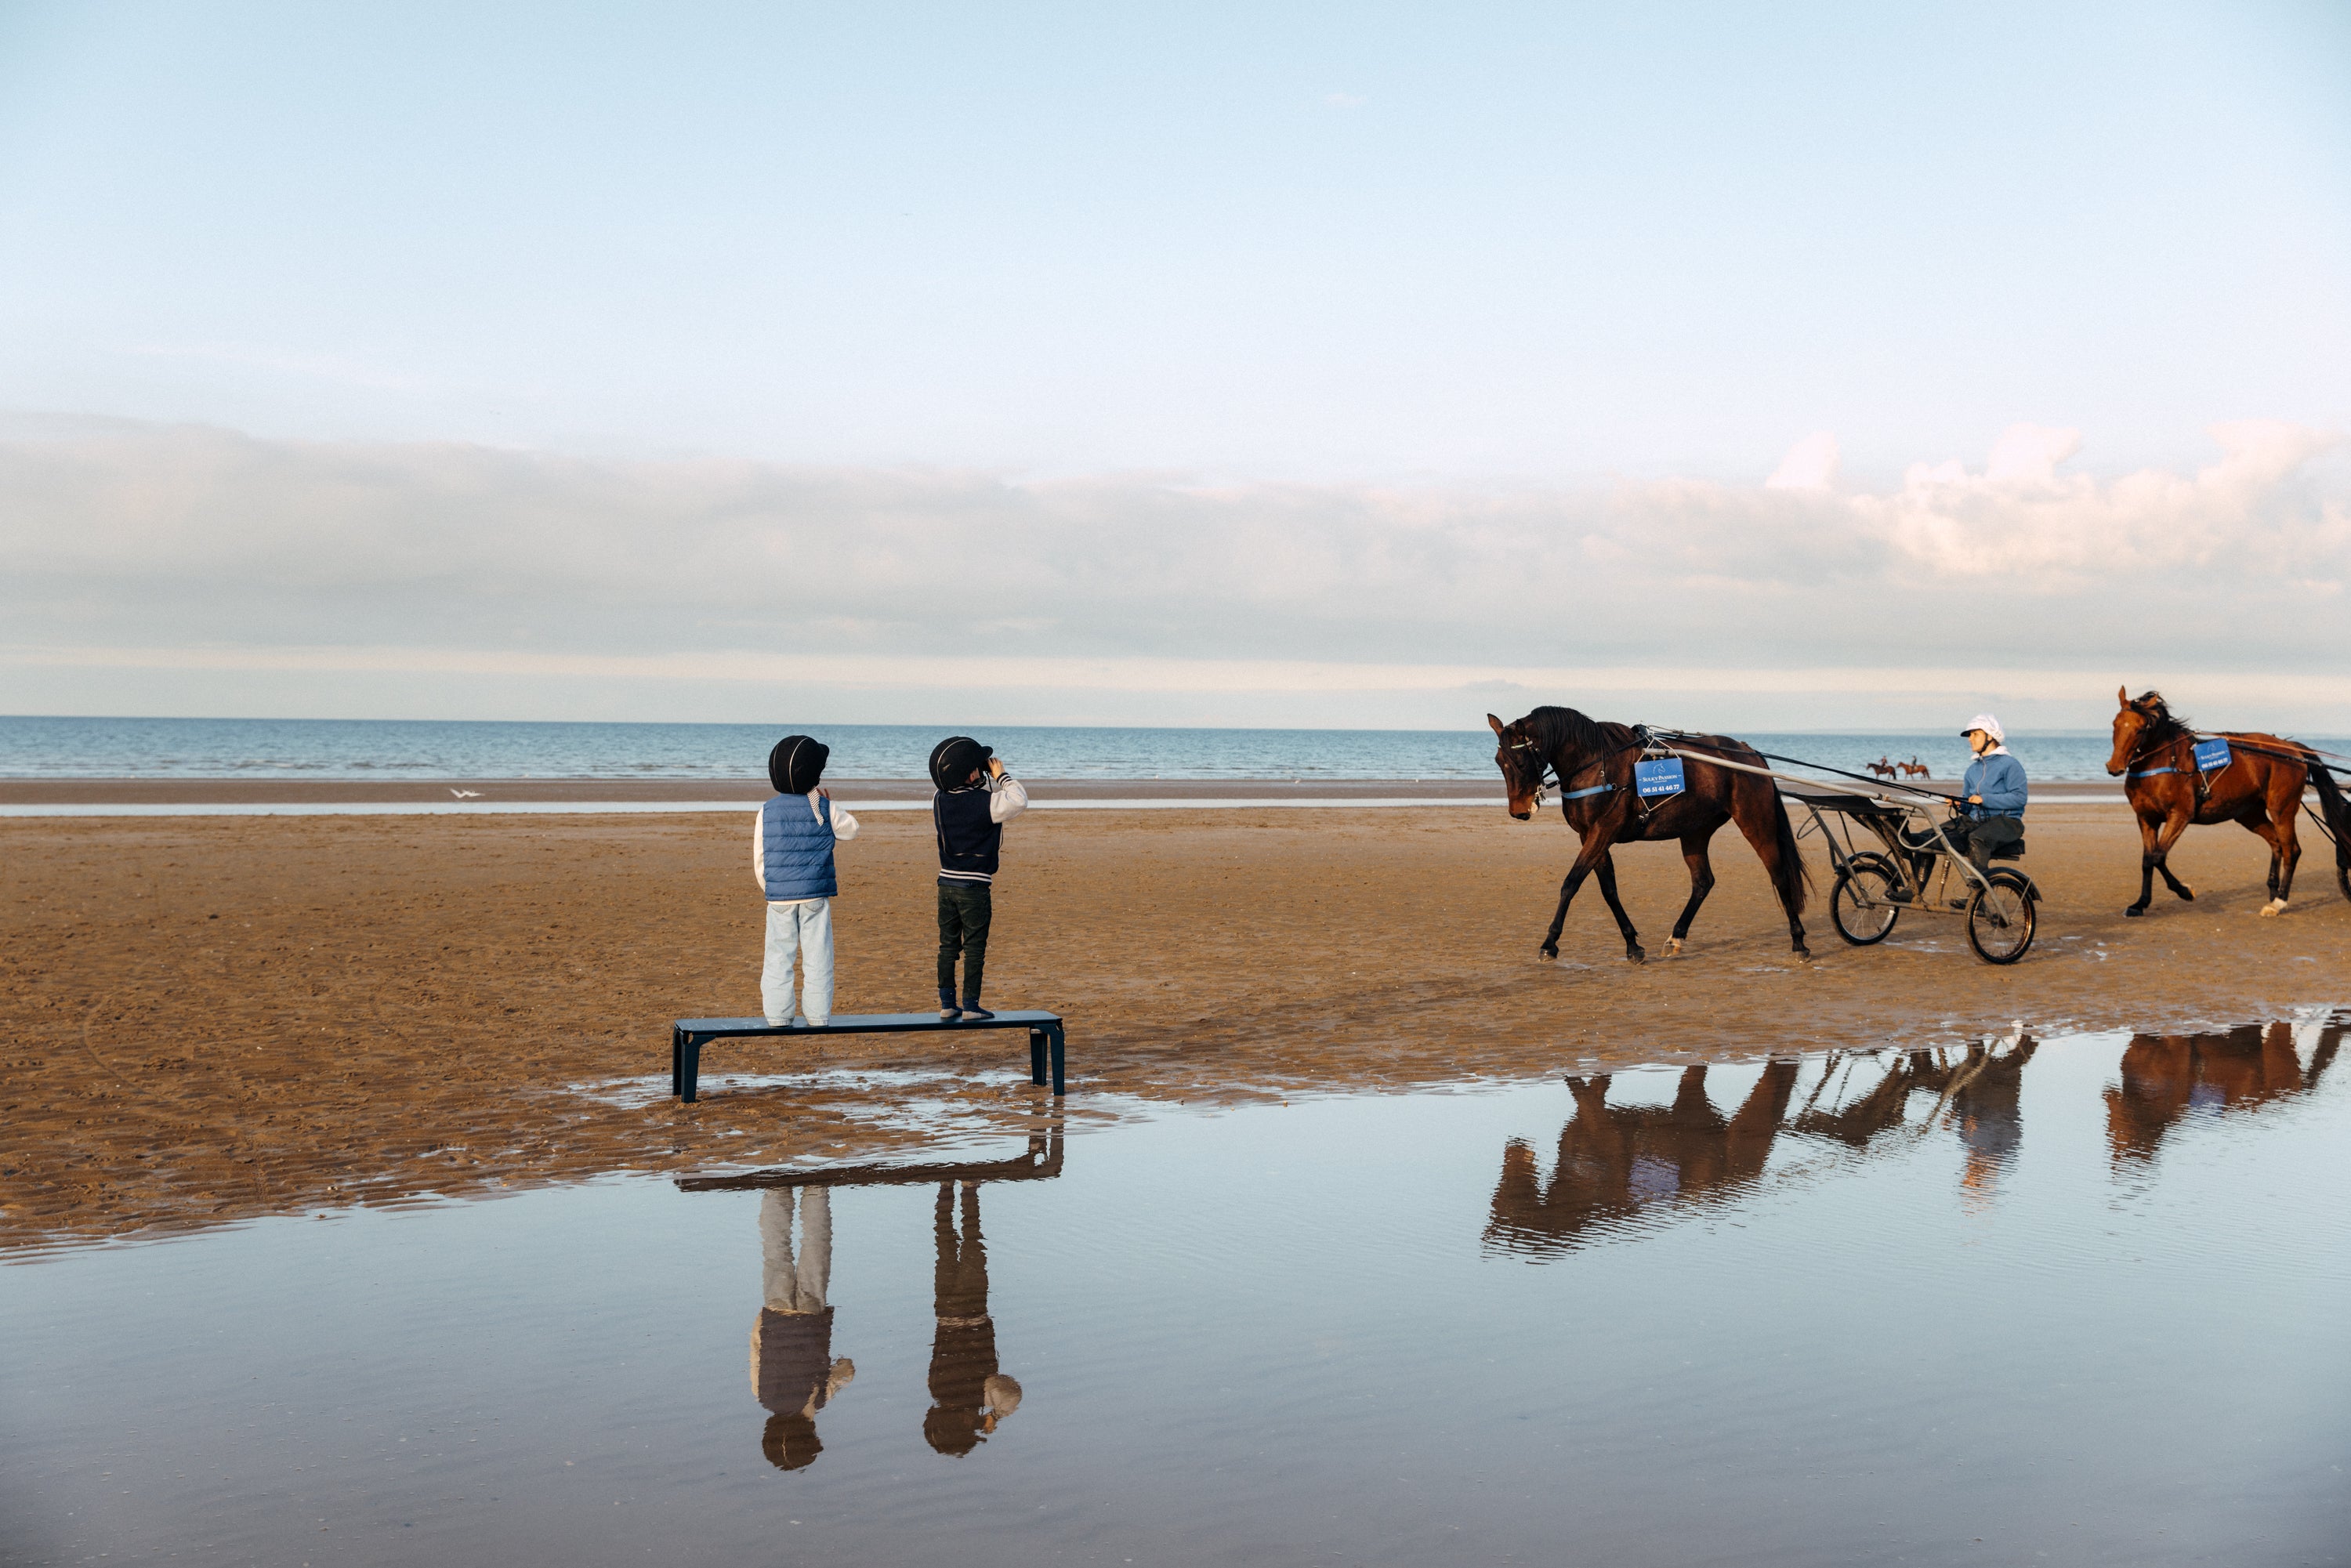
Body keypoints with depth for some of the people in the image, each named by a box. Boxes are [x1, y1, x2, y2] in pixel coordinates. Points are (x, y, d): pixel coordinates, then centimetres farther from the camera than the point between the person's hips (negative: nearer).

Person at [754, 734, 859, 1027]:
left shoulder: (766, 812, 2)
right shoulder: (824, 809, -3)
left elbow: (759, 860, 4)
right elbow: (851, 829, 14)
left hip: (778, 897, 1)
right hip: (815, 896, -1)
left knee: (779, 956, 7)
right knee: (817, 956, 4)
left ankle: (777, 1013, 7)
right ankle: (818, 1013, 6)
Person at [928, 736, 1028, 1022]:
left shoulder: (939, 801, 3)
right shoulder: (984, 803, -19)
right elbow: (1019, 801, -15)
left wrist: (987, 781, 7)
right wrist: (1001, 776, -7)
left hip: (947, 883, 6)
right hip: (975, 887, -6)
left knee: (948, 945, 11)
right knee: (974, 948, 3)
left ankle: (947, 1004, 14)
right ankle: (970, 1006, 5)